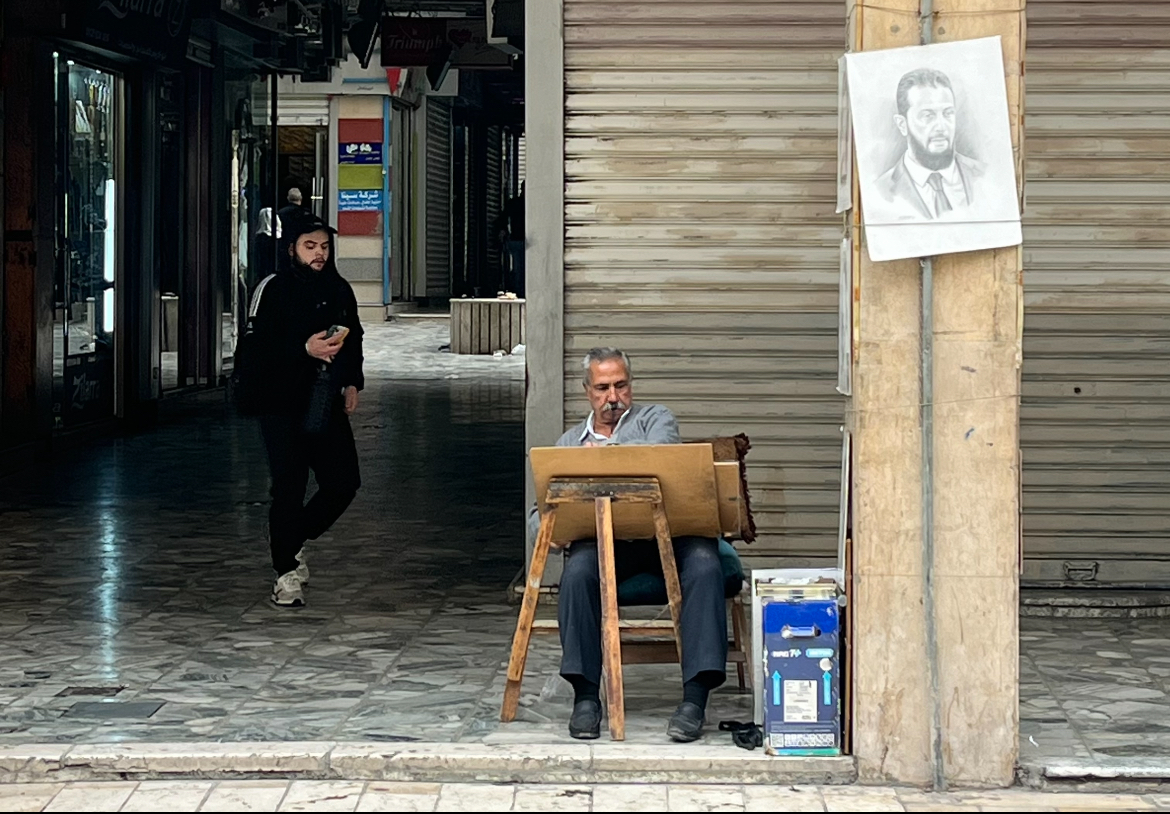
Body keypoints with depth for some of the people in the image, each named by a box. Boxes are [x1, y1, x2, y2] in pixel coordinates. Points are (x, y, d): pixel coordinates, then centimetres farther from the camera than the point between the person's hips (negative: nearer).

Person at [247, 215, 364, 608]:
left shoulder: (339, 290, 12)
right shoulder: (274, 290, -6)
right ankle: (286, 573, 5)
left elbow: (354, 339, 24)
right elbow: (262, 347, -14)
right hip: (284, 404, -6)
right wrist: (305, 349, -27)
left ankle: (291, 542, 27)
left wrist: (352, 382, 12)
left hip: (329, 404, 6)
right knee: (289, 489, -6)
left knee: (343, 484, 4)